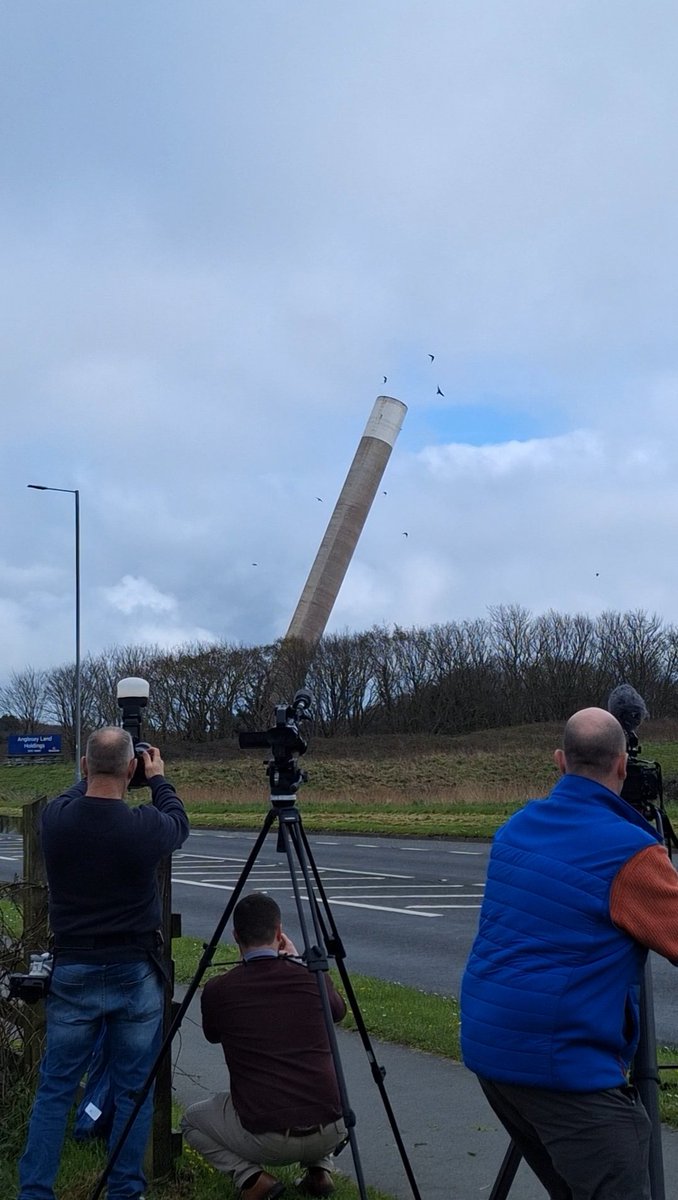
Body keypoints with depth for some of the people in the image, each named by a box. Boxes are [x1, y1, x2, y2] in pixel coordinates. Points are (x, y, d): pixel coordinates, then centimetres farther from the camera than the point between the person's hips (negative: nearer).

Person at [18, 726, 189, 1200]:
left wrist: (94, 775, 31)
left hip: (72, 973, 2)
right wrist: (158, 779, 23)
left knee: (55, 1089, 11)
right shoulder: (145, 826, -16)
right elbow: (179, 823, 8)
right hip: (136, 974, -2)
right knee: (134, 1091, 10)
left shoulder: (55, 818, -10)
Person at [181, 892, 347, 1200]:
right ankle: (319, 1169, 17)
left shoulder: (218, 991, -5)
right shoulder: (311, 978, -1)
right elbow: (339, 1011, 24)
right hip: (329, 1133, 3)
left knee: (192, 1120, 27)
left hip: (265, 1138, -3)